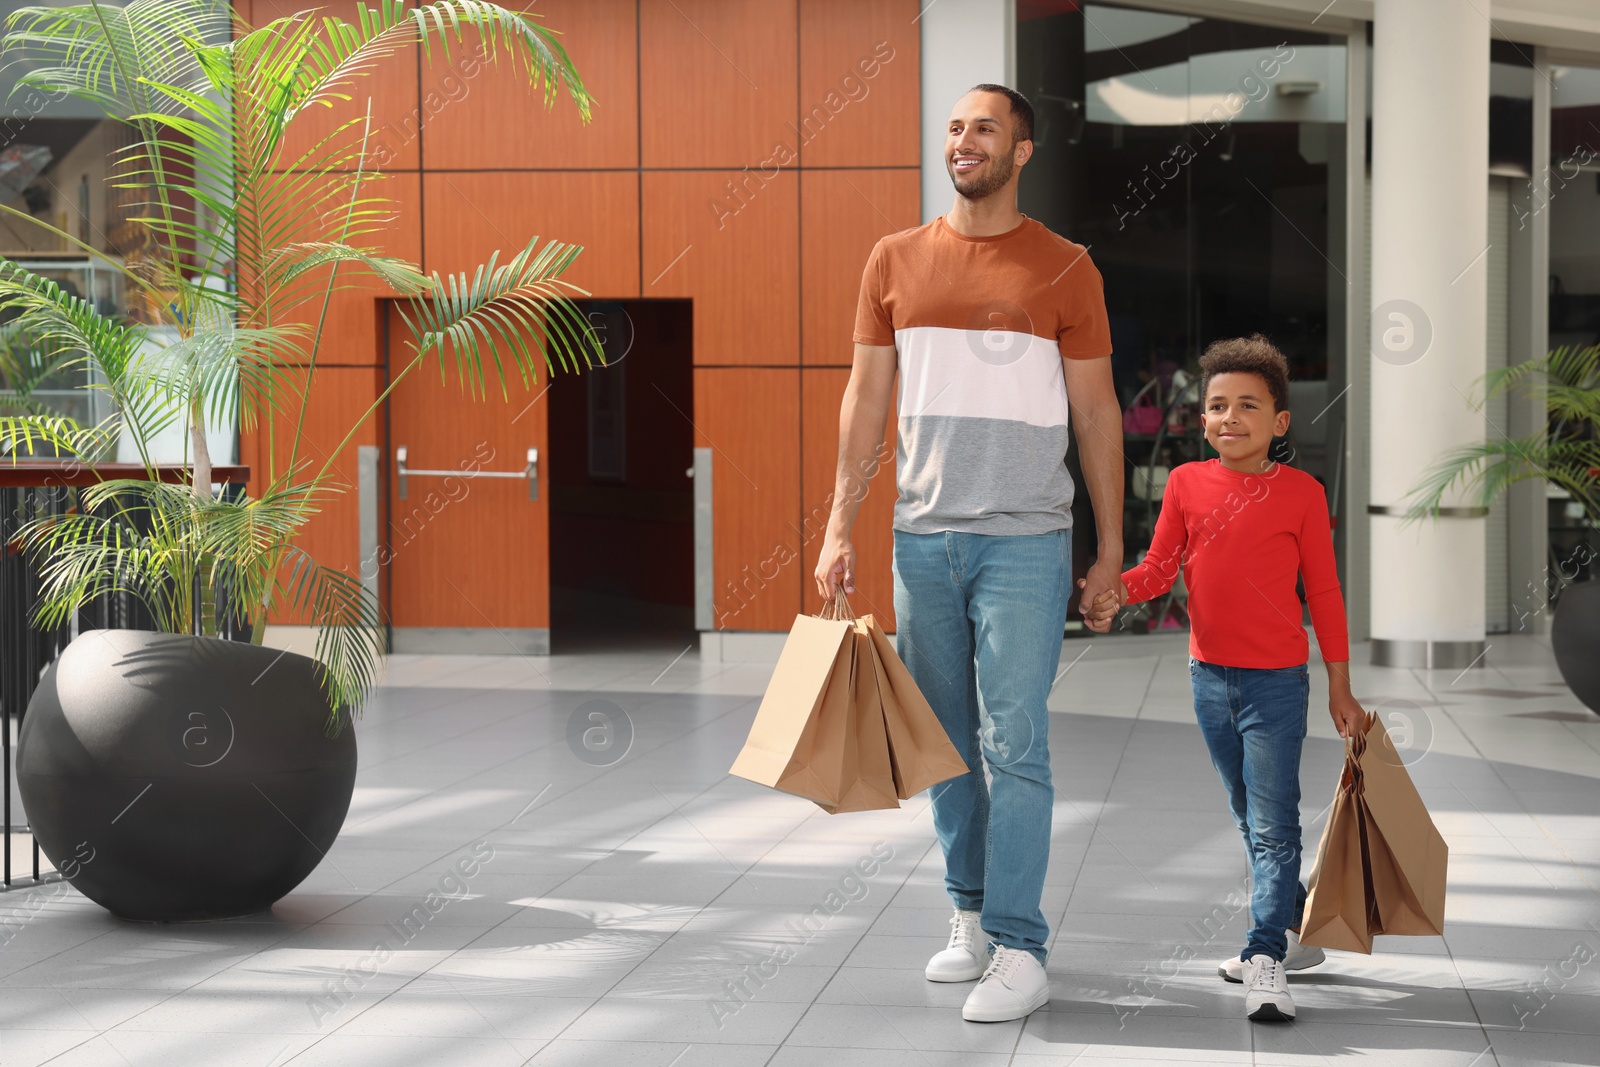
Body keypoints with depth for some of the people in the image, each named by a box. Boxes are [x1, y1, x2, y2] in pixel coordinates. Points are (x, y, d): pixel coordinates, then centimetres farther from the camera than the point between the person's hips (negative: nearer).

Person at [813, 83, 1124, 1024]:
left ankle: (1019, 952, -4)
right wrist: (840, 527, 6)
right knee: (947, 745, 10)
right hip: (922, 538, 4)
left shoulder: (1064, 269, 1)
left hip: (1025, 541, -3)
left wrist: (1111, 547, 1)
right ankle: (972, 917, 23)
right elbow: (866, 402, 11)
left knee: (1015, 746, -7)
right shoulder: (896, 261, 9)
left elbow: (1096, 414, 4)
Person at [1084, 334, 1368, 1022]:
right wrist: (1118, 593, -19)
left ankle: (1265, 962, -7)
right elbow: (1161, 565, 4)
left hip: (1277, 680, -4)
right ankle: (1295, 929, 32)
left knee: (1273, 824, -8)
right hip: (1209, 676, 4)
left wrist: (1340, 687, 1)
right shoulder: (1187, 483, 2)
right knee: (1250, 818, 16)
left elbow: (1324, 592, -1)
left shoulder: (1301, 493, -6)